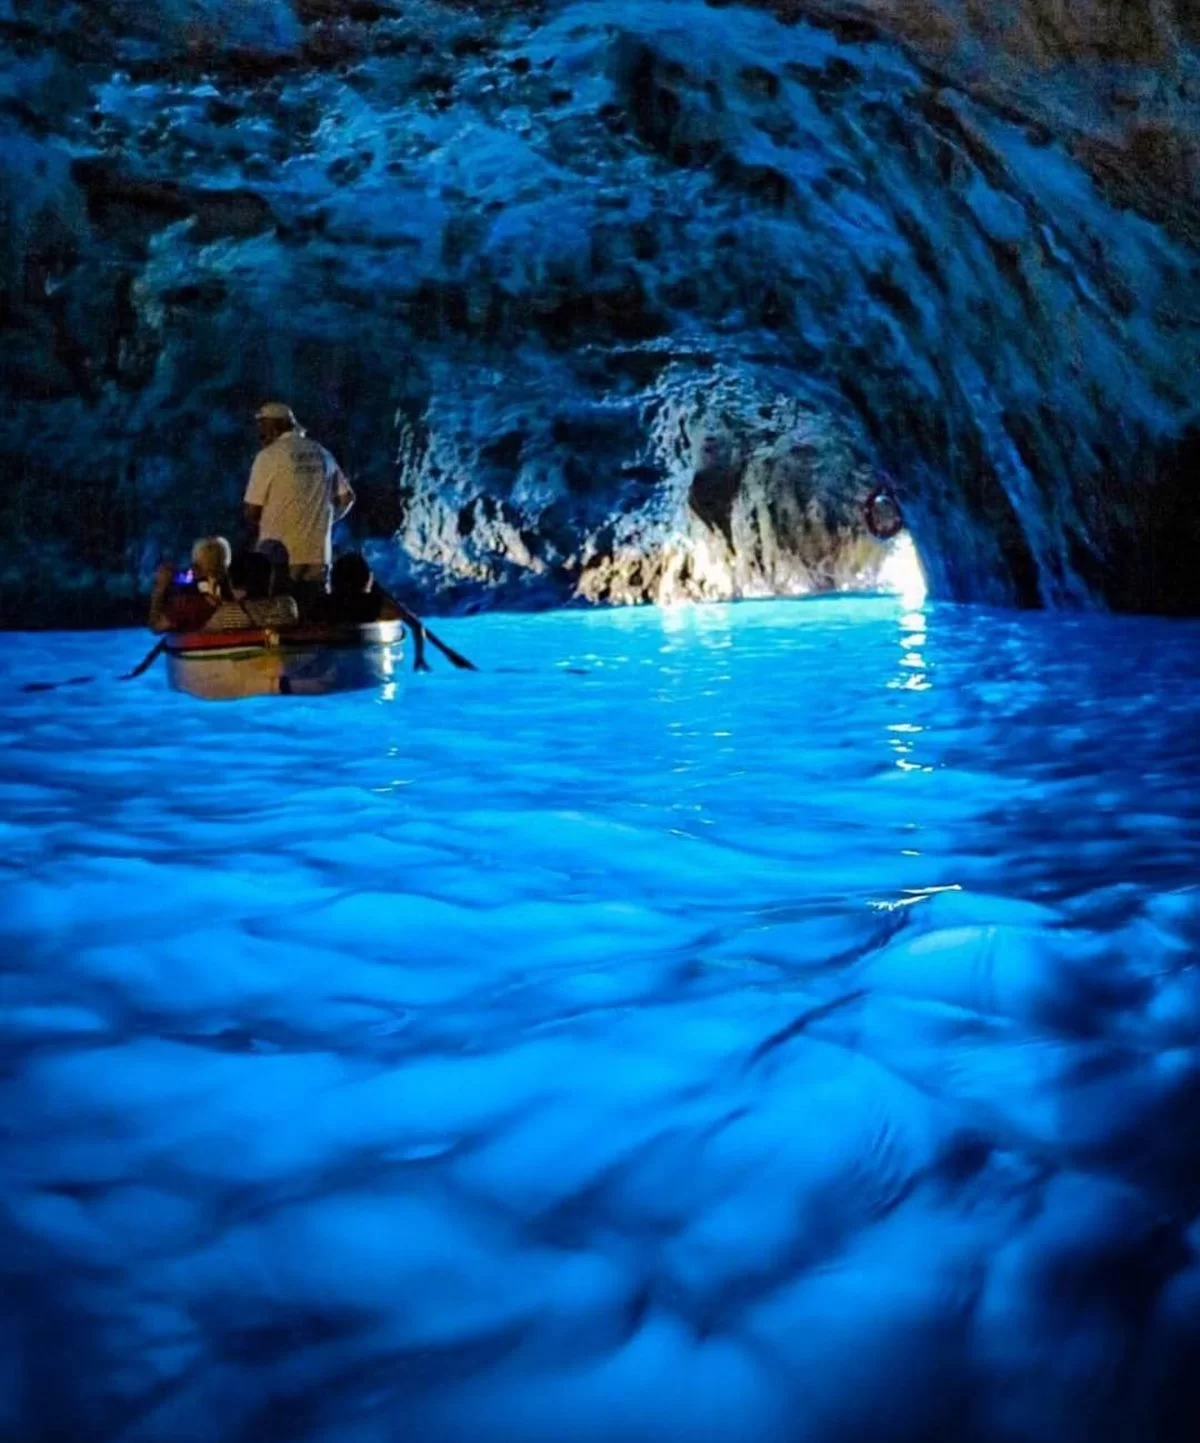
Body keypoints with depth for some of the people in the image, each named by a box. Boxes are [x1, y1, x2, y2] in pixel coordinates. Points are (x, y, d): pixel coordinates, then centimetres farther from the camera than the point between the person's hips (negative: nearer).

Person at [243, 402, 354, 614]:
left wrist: (259, 533, 15)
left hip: (279, 556, -5)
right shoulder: (322, 454, 11)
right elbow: (346, 497, 17)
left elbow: (252, 510, -4)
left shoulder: (269, 456, -5)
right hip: (318, 555, 5)